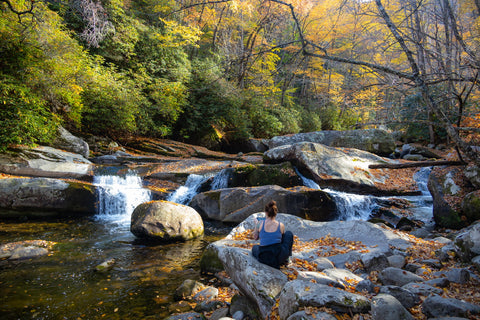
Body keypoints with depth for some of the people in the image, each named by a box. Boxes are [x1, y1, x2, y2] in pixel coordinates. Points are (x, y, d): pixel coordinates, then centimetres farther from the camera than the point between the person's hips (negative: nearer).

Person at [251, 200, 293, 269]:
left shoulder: (260, 224, -4)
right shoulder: (281, 225, -2)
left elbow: (255, 237, 14)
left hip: (264, 259, 0)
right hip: (280, 257, 0)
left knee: (254, 247, 37)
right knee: (289, 234, 22)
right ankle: (285, 259, 29)